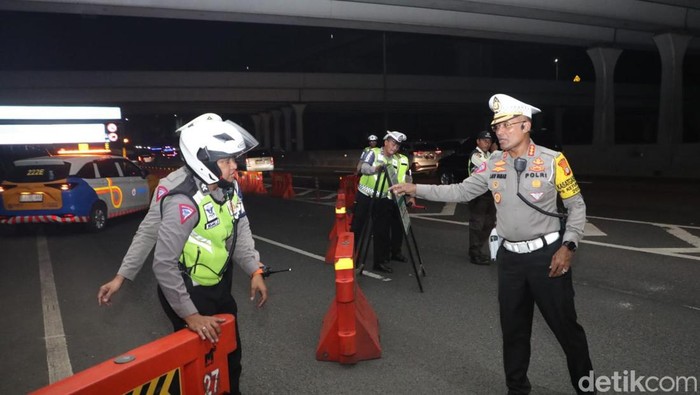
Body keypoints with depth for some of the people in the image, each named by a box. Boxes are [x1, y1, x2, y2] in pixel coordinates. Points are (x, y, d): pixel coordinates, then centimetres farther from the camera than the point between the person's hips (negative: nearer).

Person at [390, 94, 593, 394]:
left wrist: (568, 247, -11)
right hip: (510, 257, 4)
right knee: (513, 328, 15)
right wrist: (415, 189, -2)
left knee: (565, 325, 7)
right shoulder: (493, 166, 2)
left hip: (547, 254, -4)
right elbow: (461, 191, 4)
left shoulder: (553, 161, -9)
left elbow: (576, 206, -2)